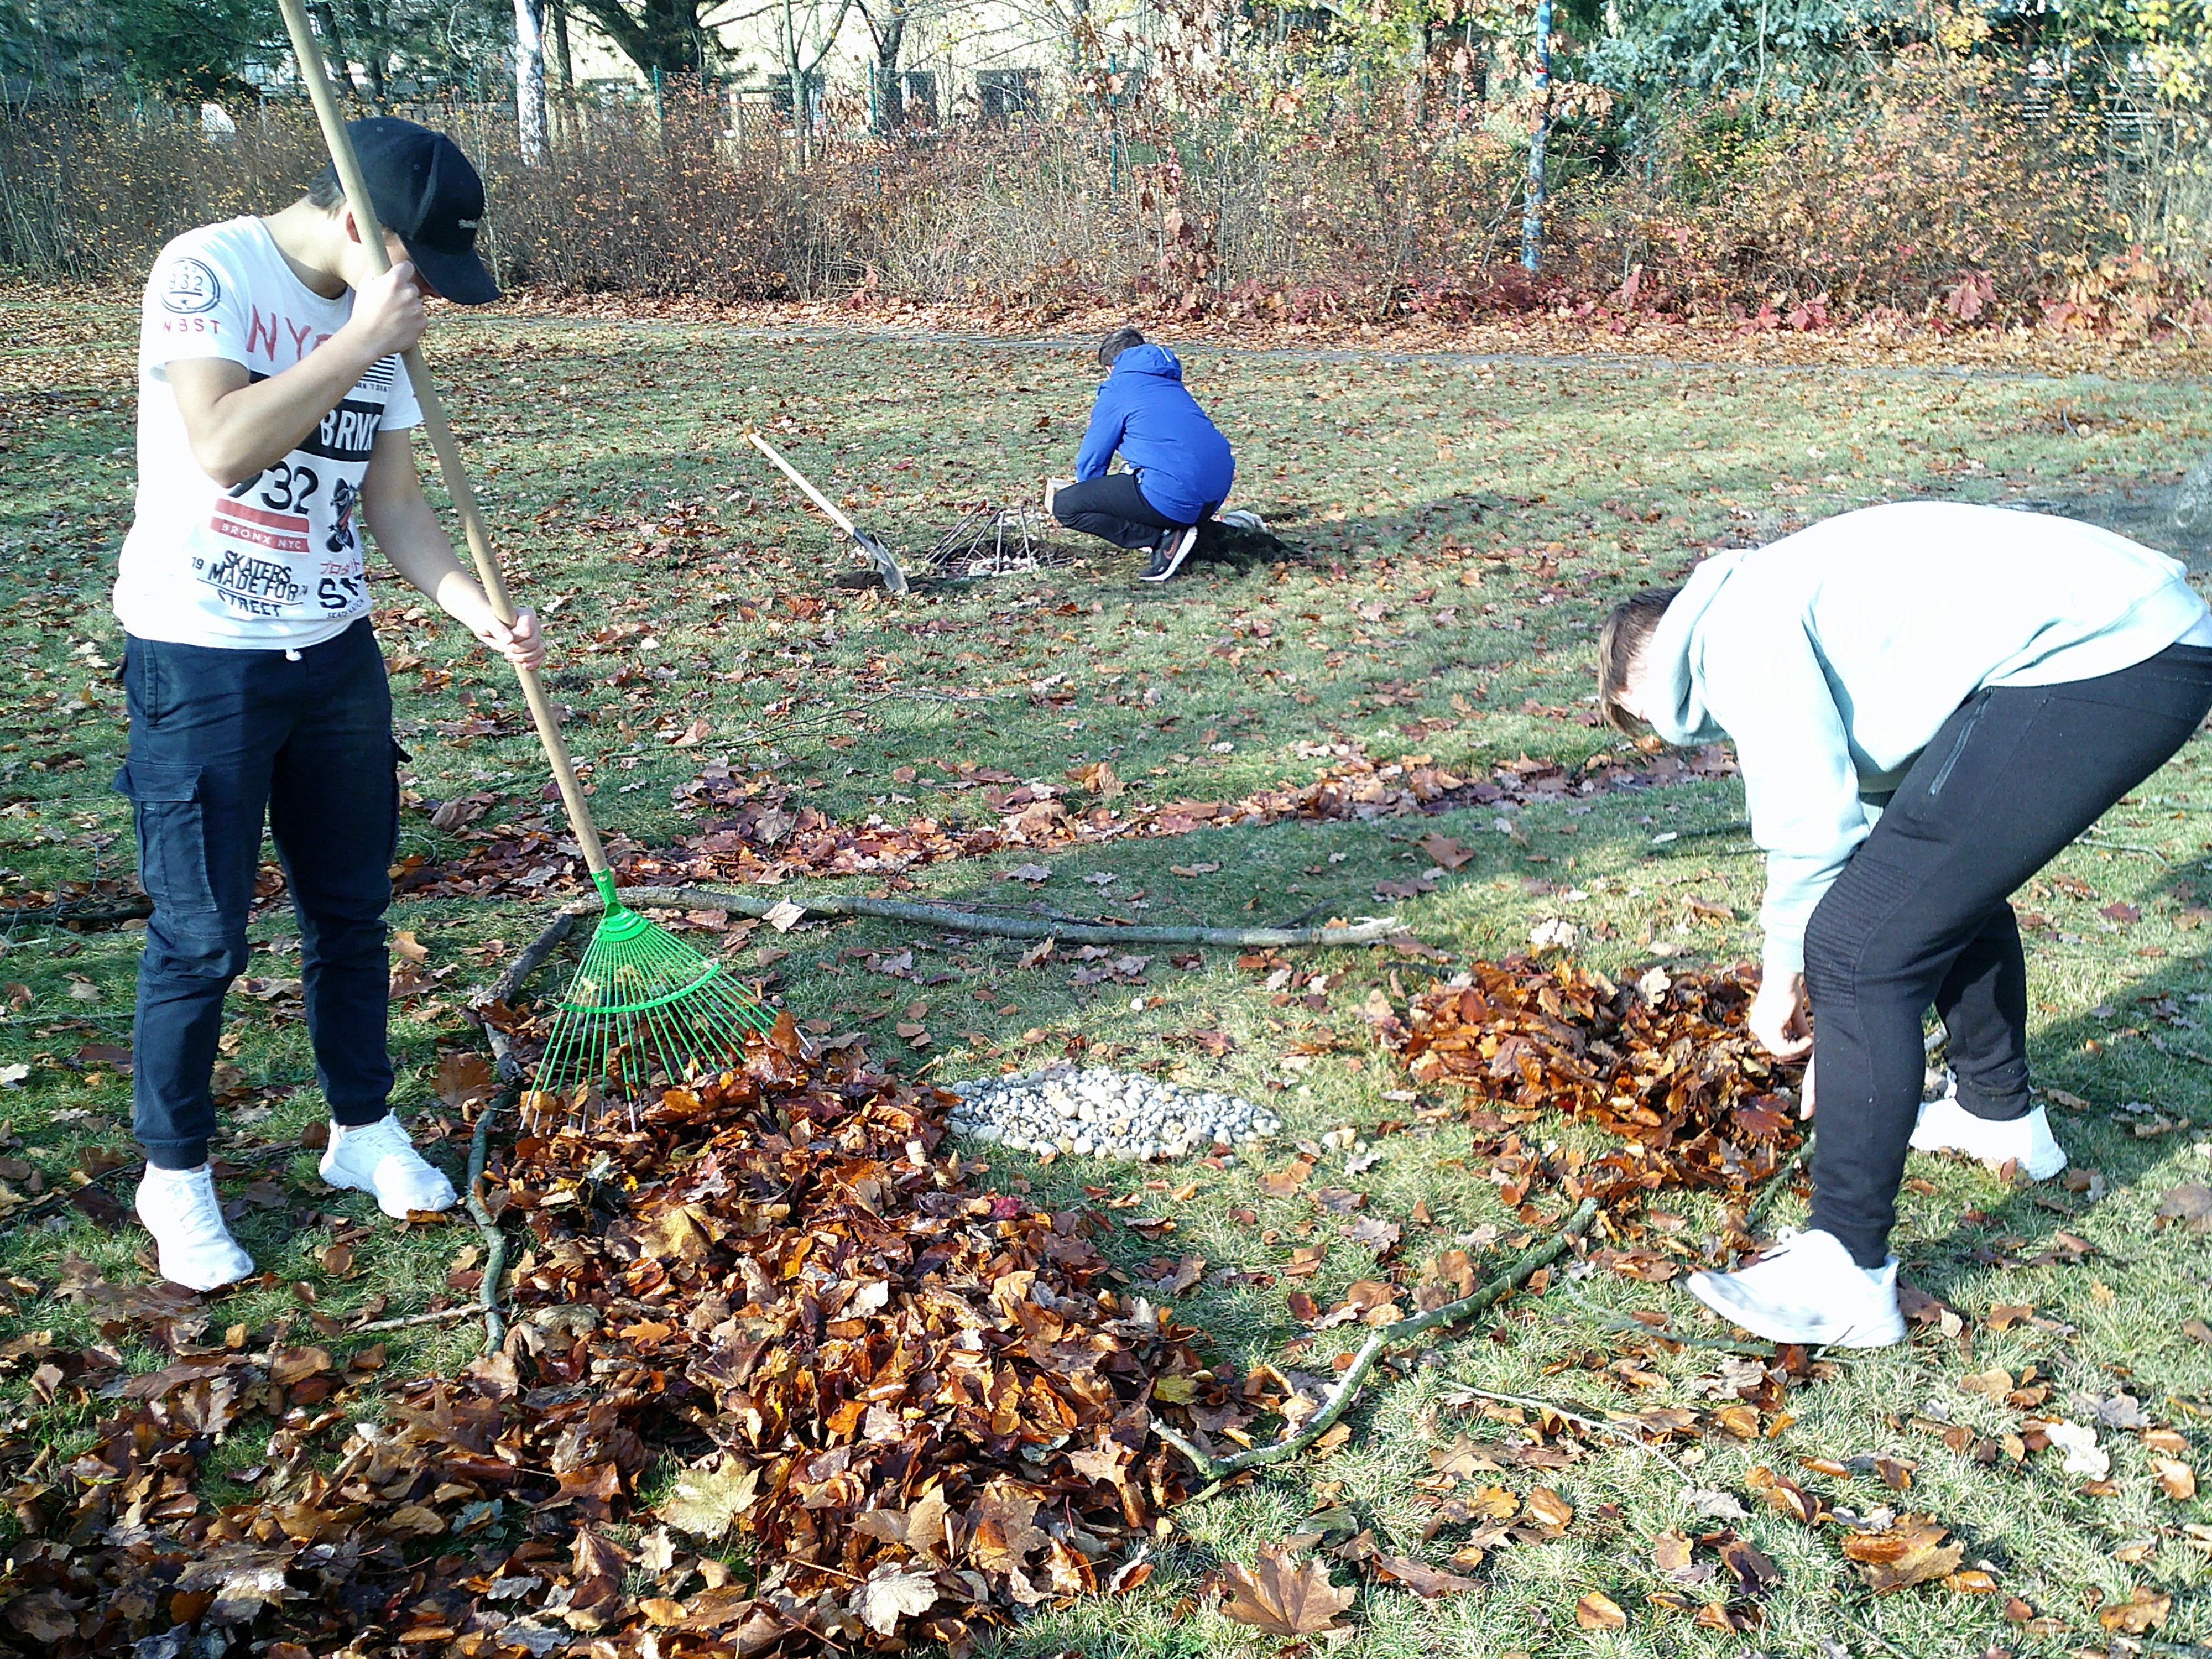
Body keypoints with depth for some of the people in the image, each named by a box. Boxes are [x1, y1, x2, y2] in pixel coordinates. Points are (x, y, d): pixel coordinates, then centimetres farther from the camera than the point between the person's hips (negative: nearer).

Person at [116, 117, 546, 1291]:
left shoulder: (375, 318, 7)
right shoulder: (206, 271, -13)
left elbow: (393, 503, 6)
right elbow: (223, 447, -27)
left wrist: (477, 610, -9)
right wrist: (363, 343, -23)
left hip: (336, 653, 6)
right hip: (199, 662, -6)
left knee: (351, 911, 14)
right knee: (200, 936, 1)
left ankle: (362, 1130, 31)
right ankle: (173, 1175, 20)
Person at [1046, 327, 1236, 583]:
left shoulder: (1117, 391, 7)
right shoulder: (1173, 385, 26)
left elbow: (1092, 459, 13)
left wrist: (1083, 487, 35)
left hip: (1174, 498, -8)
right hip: (1216, 497, 8)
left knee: (1064, 505, 1)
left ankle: (1165, 538, -10)